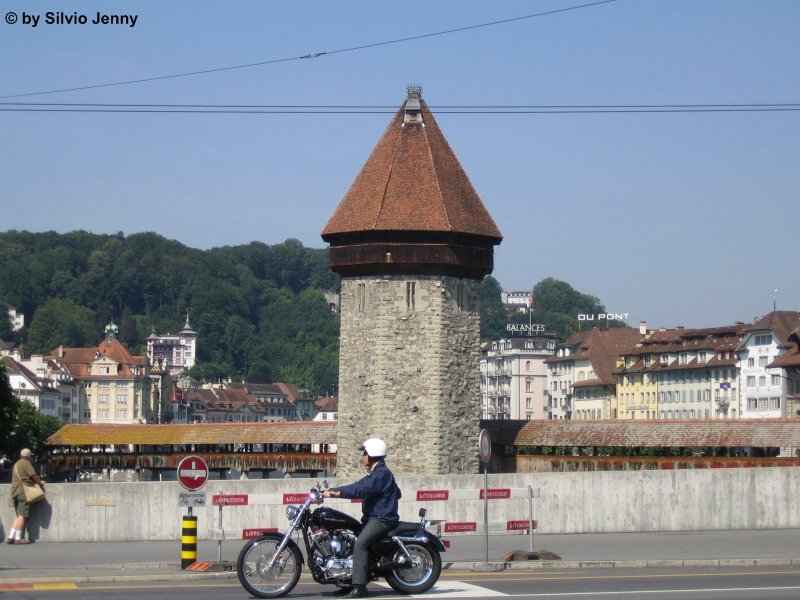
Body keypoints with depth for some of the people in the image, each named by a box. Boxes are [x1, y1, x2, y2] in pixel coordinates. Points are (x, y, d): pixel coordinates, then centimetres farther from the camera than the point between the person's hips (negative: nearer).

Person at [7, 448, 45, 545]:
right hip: (23, 491, -9)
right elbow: (33, 475, -11)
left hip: (14, 491, 9)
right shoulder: (26, 463, -4)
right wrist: (40, 482, 6)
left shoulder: (16, 464, 25)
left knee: (19, 515, 12)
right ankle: (18, 538, -13)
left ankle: (11, 537, 4)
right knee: (23, 515, -9)